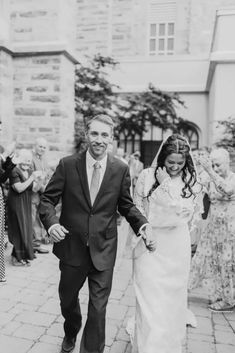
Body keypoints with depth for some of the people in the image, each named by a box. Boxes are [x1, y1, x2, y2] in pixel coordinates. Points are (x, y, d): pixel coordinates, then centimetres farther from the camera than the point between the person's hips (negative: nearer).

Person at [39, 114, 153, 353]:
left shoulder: (121, 169, -5)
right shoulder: (67, 165, -7)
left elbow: (126, 205, 4)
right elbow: (47, 199, -4)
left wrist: (142, 225, -13)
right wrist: (51, 223, -22)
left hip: (103, 250, -1)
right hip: (72, 246, 2)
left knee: (98, 307, 7)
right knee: (67, 298, 25)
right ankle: (71, 333, 58)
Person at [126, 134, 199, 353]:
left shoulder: (190, 180, -2)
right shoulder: (147, 176, -6)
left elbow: (185, 212, -11)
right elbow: (137, 210, -1)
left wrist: (166, 185, -16)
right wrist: (135, 241, 0)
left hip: (176, 245, 2)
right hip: (149, 243, -1)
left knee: (173, 294, 15)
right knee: (149, 295, 1)